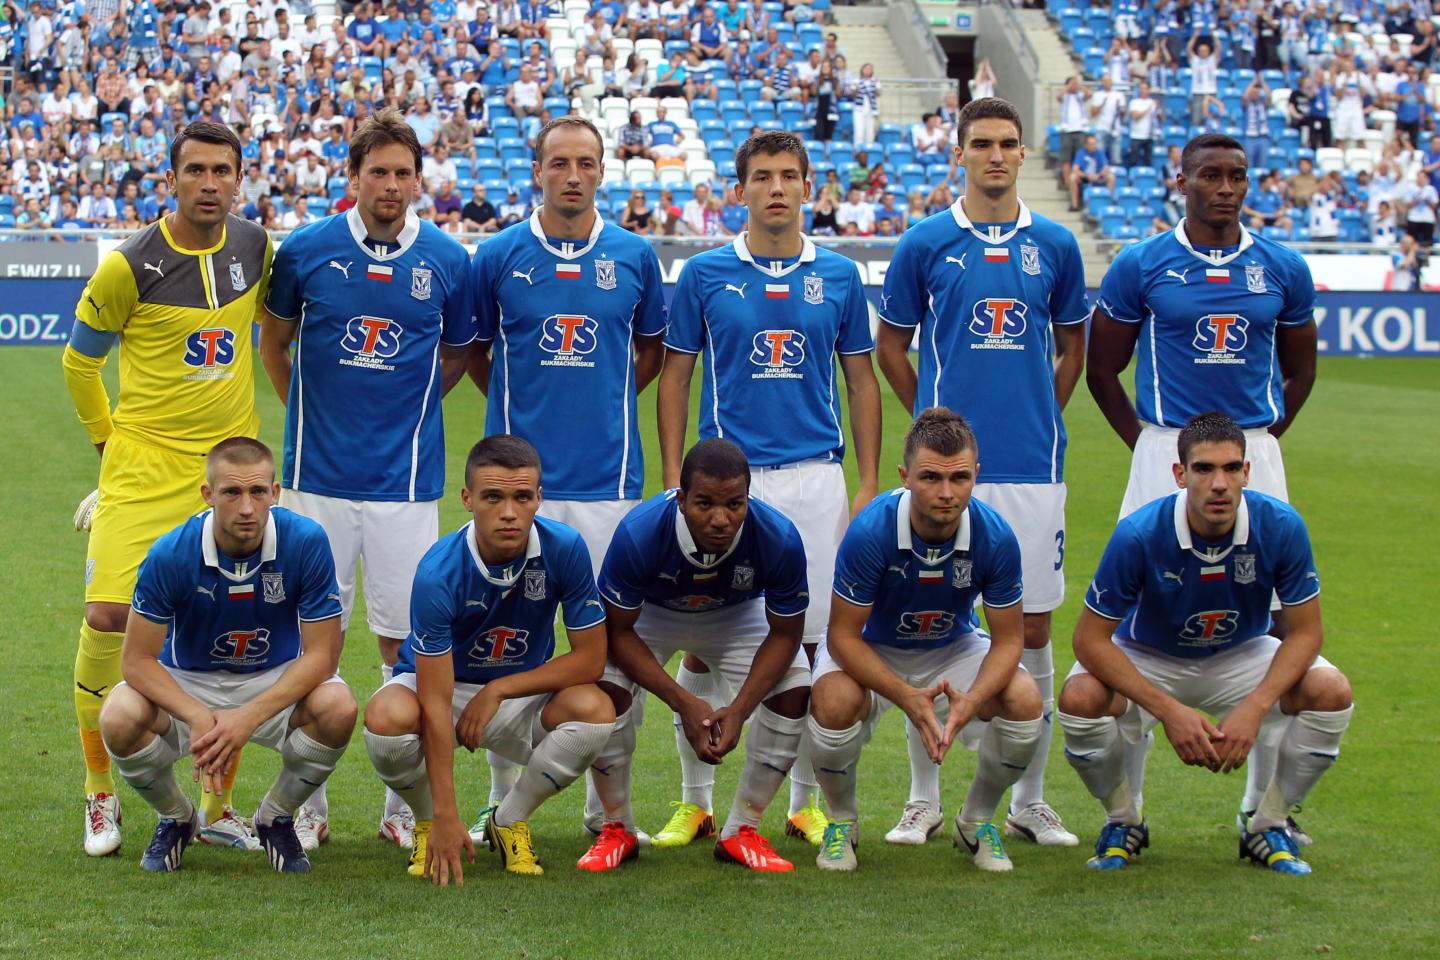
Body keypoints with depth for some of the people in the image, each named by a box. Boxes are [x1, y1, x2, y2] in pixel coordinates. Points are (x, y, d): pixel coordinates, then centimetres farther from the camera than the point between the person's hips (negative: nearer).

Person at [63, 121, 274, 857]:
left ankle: (218, 804, 16)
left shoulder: (256, 247, 2)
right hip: (144, 465, -4)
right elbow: (79, 362, 3)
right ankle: (100, 792, 6)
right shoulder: (129, 266, -10)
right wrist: (109, 439, 8)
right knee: (109, 615, -12)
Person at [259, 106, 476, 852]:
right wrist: (309, 413, 11)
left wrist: (408, 406, 6)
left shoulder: (447, 262, 0)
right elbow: (273, 341, 14)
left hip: (406, 477, 0)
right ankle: (309, 802, 14)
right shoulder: (306, 251, -2)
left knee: (407, 638, 3)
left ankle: (404, 804, 13)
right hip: (319, 475, 0)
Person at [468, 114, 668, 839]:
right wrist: (528, 407, 9)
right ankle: (503, 800, 12)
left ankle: (607, 803, 13)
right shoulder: (498, 257, 2)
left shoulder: (634, 256, 5)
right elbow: (475, 351, 14)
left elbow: (653, 350, 18)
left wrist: (603, 402, 9)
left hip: (607, 474, 1)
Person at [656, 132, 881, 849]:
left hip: (815, 479, 1)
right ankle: (695, 800, 11)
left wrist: (870, 484, 4)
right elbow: (675, 378, 7)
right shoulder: (704, 274, 3)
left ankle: (806, 801, 15)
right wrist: (672, 483, 0)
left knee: (814, 641, 2)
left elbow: (861, 381, 11)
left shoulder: (839, 276, 7)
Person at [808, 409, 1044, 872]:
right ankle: (842, 821, -2)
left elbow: (1008, 639, -15)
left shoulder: (995, 537, -25)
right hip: (873, 651, -2)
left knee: (1024, 700, -25)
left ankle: (976, 821, 4)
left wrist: (970, 700, -35)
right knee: (834, 702, -34)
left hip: (954, 648, 2)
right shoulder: (870, 531, -31)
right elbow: (842, 636, -24)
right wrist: (906, 697, -37)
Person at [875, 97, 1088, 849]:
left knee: (1033, 628, 5)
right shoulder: (926, 244, 1)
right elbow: (890, 346, 11)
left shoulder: (1054, 245, 6)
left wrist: (1037, 418, 9)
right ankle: (923, 800, 11)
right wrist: (936, 419, 7)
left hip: (1033, 464, 2)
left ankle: (1029, 801, 14)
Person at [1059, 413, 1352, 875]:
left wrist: (1254, 708, -29)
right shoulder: (1139, 534, -29)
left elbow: (1305, 632, -14)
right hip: (1149, 661, -2)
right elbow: (1090, 639, -24)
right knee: (1081, 697, -32)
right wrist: (1169, 711, -32)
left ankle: (1269, 825, 0)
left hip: (1240, 657, 2)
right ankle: (1122, 820, -2)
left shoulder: (1281, 526, -24)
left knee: (1330, 692, -24)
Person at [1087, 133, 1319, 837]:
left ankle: (1263, 798, 12)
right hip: (1166, 454, -2)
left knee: (1271, 622, 1)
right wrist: (1143, 442, 1)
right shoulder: (1141, 267, 0)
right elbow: (1102, 368, 7)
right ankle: (1125, 800, 5)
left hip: (1255, 453, 2)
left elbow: (1299, 368, 19)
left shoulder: (1281, 270, 7)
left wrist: (1267, 437, 8)